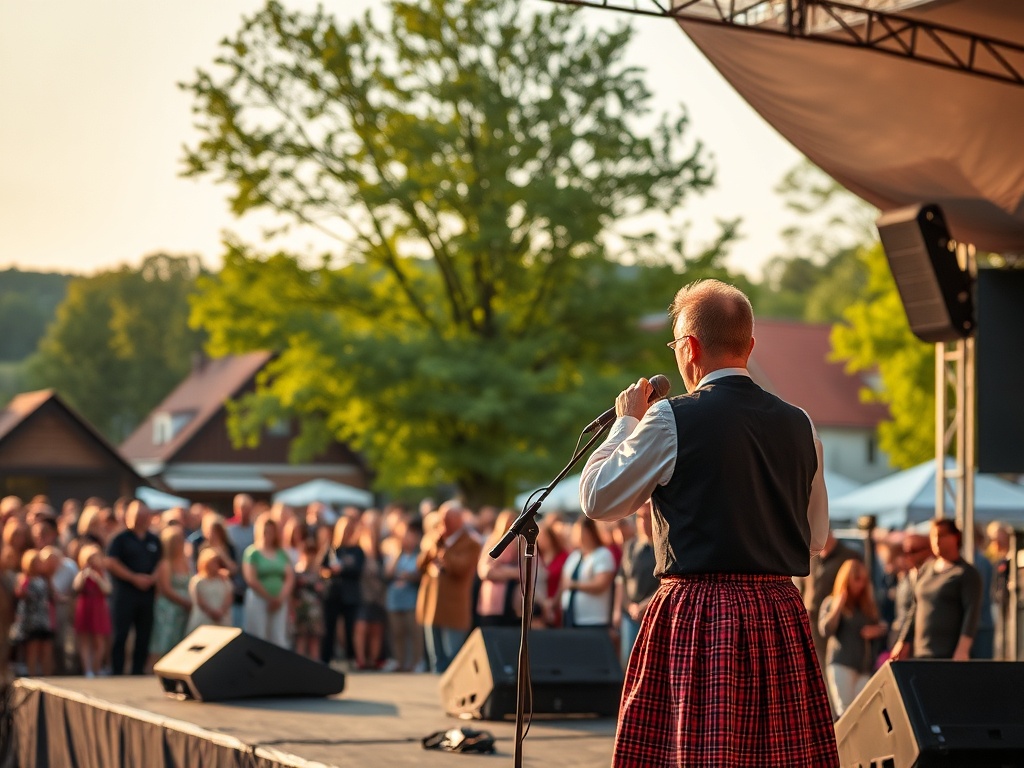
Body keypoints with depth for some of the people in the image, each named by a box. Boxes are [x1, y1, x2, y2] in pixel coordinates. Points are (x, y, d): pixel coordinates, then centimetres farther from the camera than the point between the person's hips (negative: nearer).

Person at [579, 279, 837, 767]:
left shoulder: (671, 420, -9)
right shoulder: (798, 425, 7)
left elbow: (596, 500, 0)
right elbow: (816, 537, 15)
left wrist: (626, 423, 12)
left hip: (698, 618, -5)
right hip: (781, 613, 5)